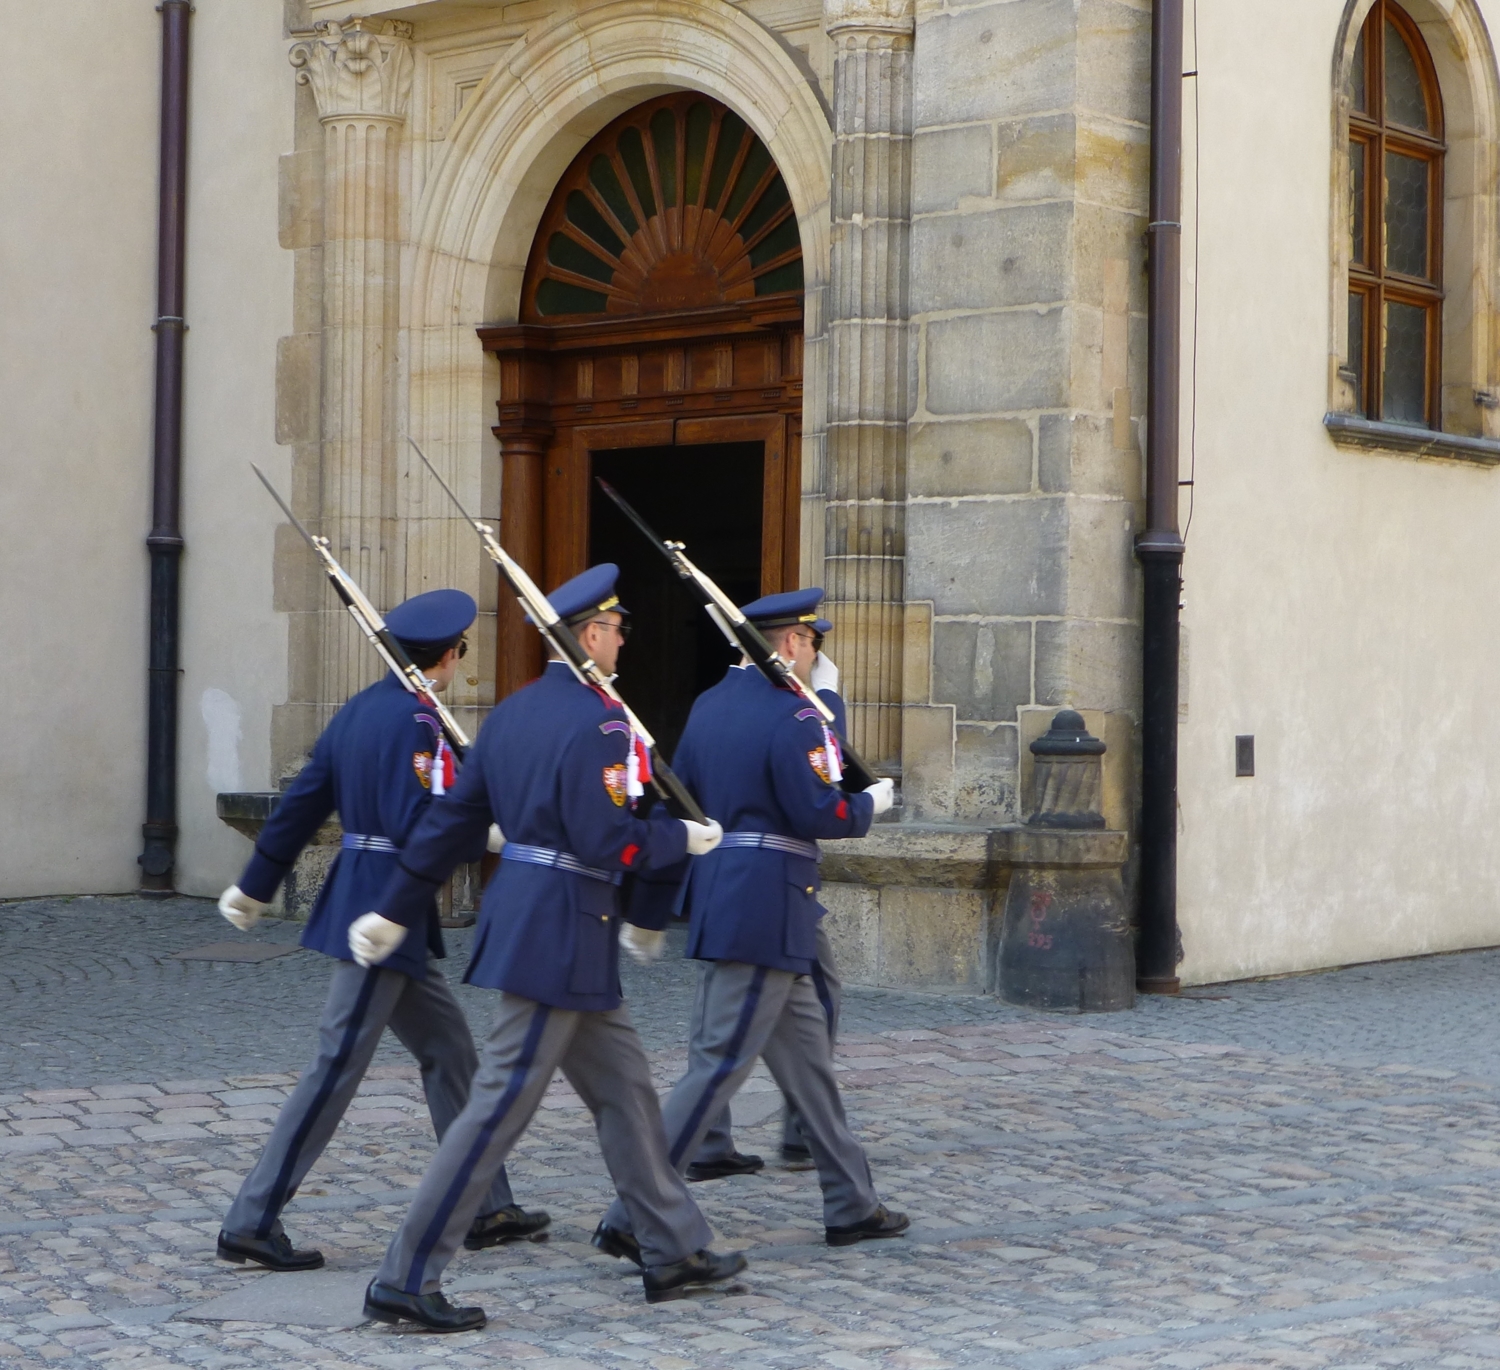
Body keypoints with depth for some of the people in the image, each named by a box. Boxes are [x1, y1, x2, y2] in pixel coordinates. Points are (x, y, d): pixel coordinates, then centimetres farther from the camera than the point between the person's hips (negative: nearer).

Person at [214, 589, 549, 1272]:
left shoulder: (359, 709, 10)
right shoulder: (414, 720, -17)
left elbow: (301, 801, 15)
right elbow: (416, 824, -26)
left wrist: (254, 887, 23)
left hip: (357, 902, 10)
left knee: (450, 1052, 16)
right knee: (336, 1069, -5)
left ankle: (487, 1208, 23)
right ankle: (251, 1222, 0)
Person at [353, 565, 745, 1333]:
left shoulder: (513, 712, 11)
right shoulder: (595, 723, -17)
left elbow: (452, 820, 13)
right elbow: (609, 843, -22)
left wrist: (395, 910, 16)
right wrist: (684, 837, -6)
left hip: (523, 916, 10)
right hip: (560, 936, -10)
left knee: (624, 1089, 16)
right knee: (500, 1109, -5)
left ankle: (673, 1253, 25)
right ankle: (404, 1282, -2)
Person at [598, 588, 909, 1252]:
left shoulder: (708, 705, 12)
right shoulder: (792, 714, -15)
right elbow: (818, 814, -20)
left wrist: (652, 910, 20)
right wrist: (870, 803, 2)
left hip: (719, 894, 10)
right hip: (767, 913, -10)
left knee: (807, 1053, 16)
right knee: (718, 1066, -6)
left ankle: (851, 1205, 24)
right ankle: (632, 1215, -6)